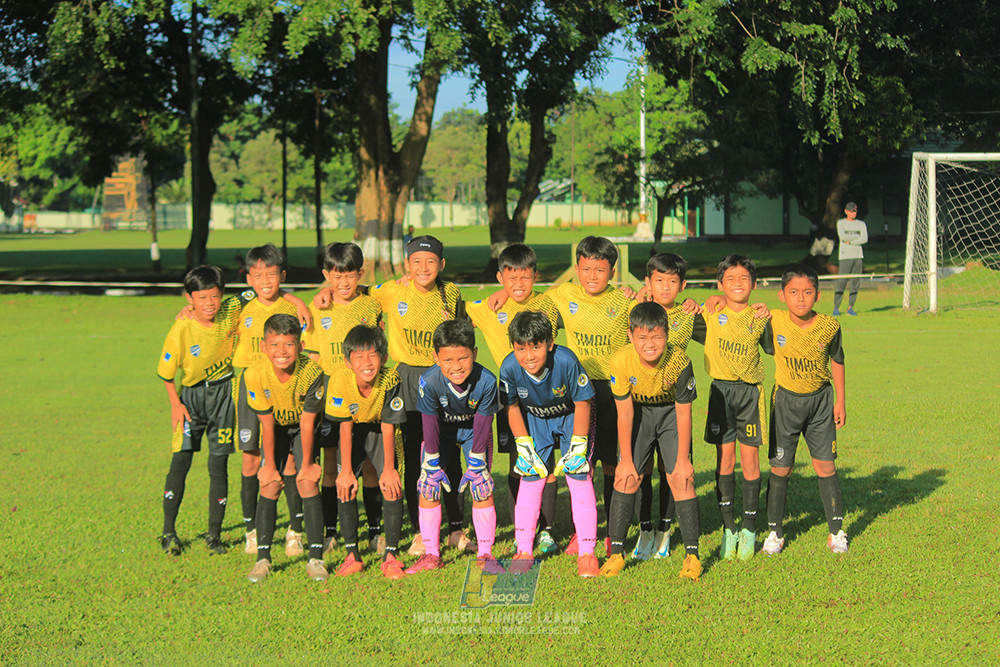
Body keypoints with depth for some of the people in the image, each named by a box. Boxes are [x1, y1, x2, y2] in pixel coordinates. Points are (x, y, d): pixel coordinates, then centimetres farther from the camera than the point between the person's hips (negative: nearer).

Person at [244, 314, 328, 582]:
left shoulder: (312, 372, -32)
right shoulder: (255, 375, -29)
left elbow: (307, 422, -21)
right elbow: (267, 424, -18)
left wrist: (307, 464, -12)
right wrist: (269, 466, -11)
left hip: (303, 428, -1)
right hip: (276, 428, 1)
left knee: (307, 483, -13)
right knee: (270, 485, -10)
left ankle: (315, 559, -8)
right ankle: (263, 558, -2)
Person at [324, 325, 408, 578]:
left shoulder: (390, 380, -31)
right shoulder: (340, 381, -30)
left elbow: (388, 427, -21)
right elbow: (345, 427, -20)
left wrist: (388, 470, -16)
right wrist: (346, 471, -16)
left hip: (379, 431, -1)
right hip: (354, 432, 1)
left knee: (391, 488, -13)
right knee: (345, 488, -10)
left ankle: (390, 556, -4)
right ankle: (352, 555, 2)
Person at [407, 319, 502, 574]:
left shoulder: (486, 381, -34)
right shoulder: (429, 382, -34)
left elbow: (482, 426, -21)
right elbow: (430, 426, -22)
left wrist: (475, 465, -14)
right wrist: (433, 466, -15)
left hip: (473, 431, -1)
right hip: (441, 431, 1)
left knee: (482, 488, -8)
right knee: (428, 486, -5)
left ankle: (485, 554, 4)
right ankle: (432, 555, 5)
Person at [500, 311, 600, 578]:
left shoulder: (566, 362, -37)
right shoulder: (510, 368, -29)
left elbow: (582, 404, -22)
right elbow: (512, 407, -9)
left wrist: (577, 448, -17)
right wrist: (524, 447, -9)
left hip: (570, 418, -2)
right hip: (534, 421, 2)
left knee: (578, 476, -9)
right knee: (530, 477, -3)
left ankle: (586, 553, -2)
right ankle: (524, 551, 7)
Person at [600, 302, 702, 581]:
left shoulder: (679, 362, -31)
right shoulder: (621, 361, -28)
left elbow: (684, 413, -19)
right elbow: (625, 413, -16)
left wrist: (682, 459, -12)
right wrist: (626, 460, -10)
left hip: (671, 412, -1)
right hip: (639, 412, 1)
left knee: (680, 479, -11)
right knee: (626, 477, -6)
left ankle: (692, 555, -4)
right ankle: (616, 553, 2)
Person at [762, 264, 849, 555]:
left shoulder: (829, 326, -11)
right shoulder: (773, 322, -15)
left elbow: (836, 361, 4)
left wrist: (840, 401, 6)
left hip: (820, 401, 0)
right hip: (786, 401, 0)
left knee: (825, 466, 2)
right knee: (780, 468, 3)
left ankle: (836, 531, 15)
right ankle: (775, 532, 16)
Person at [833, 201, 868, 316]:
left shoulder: (861, 224, 15)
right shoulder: (841, 223, 8)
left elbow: (865, 239, -1)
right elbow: (843, 236, -10)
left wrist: (850, 242, -8)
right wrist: (857, 236, -4)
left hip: (858, 256, 3)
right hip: (845, 256, -3)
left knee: (856, 282, -1)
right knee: (841, 282, -10)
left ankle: (850, 307, 5)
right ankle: (836, 307, -4)